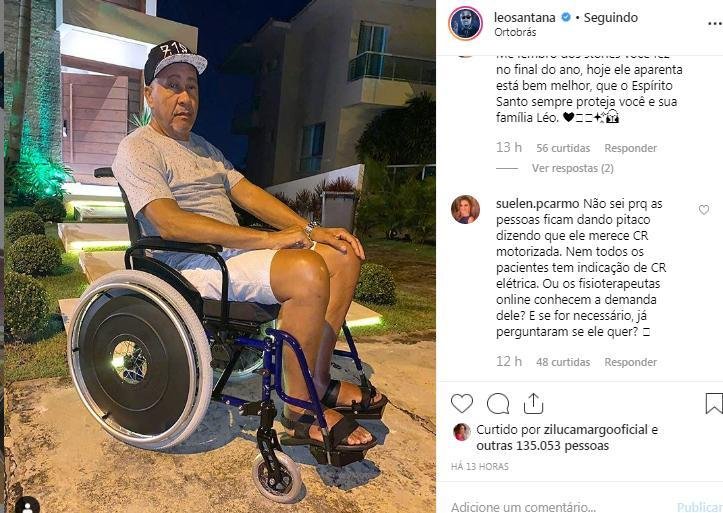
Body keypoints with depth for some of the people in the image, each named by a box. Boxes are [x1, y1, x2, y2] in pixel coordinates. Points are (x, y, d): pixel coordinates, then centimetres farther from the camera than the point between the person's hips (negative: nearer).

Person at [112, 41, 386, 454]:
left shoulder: (203, 147, 24)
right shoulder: (138, 149, -4)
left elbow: (249, 194, 14)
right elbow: (170, 223, -20)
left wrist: (313, 230, -1)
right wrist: (266, 239, -23)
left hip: (235, 249, 9)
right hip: (192, 265, -9)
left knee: (344, 254, -4)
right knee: (308, 271, -31)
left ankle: (319, 380, 1)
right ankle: (301, 412, -17)